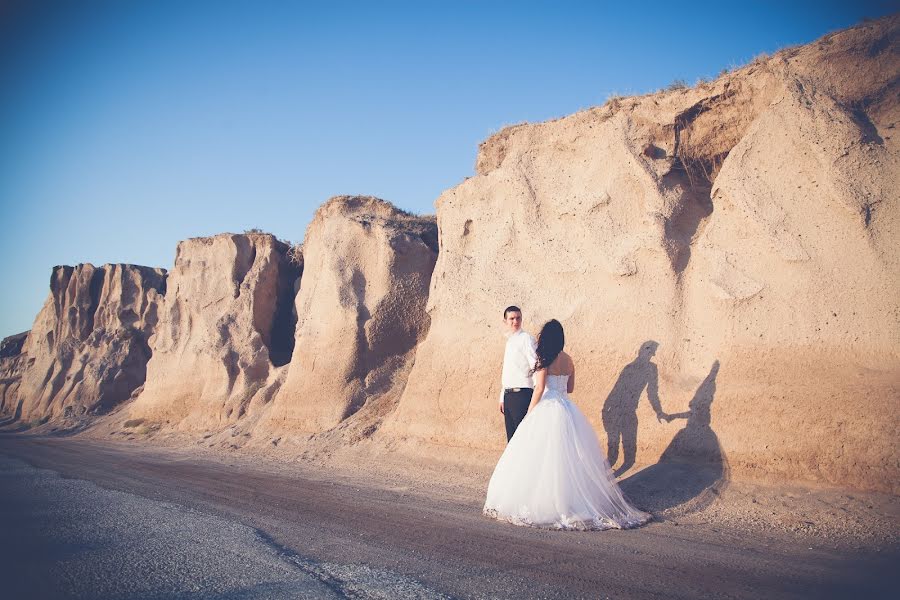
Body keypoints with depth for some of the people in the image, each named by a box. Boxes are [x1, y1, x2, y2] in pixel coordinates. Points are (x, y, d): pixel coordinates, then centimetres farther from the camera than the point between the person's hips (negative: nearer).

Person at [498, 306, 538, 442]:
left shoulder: (526, 339, -7)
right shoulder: (509, 341, 18)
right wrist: (502, 398, 20)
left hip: (522, 394, -8)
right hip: (509, 395, 8)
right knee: (511, 438, 11)